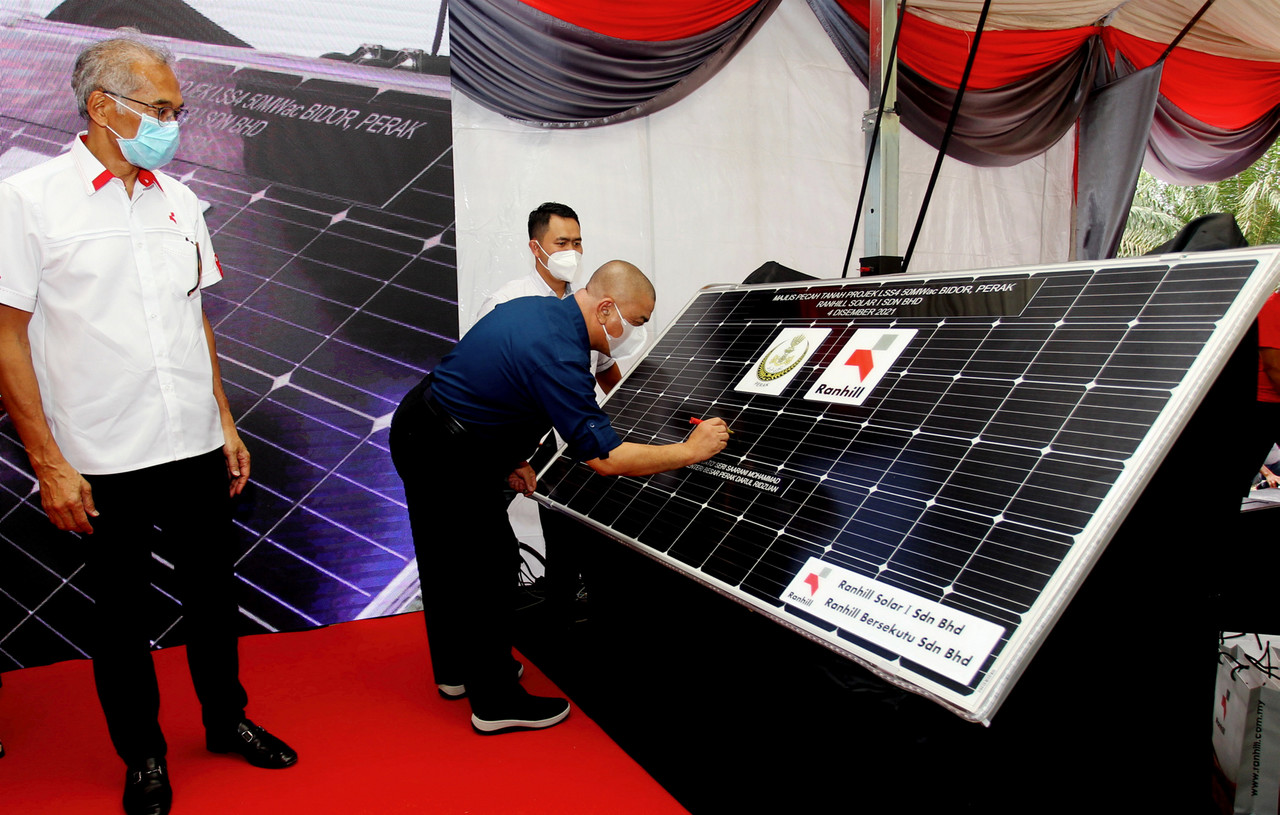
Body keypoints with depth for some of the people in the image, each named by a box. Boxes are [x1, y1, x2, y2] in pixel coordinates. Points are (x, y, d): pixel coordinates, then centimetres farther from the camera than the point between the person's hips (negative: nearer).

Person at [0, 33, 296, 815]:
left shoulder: (178, 200, 7)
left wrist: (226, 422, 11)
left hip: (196, 448, 5)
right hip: (103, 459, -4)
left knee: (213, 592, 15)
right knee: (121, 612, 11)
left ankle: (228, 719, 36)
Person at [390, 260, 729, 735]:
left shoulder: (537, 309, 2)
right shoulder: (557, 355, -28)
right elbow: (604, 458, -29)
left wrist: (509, 457, 12)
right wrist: (691, 450, -20)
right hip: (445, 459, -10)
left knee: (448, 558, 21)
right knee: (489, 563, -2)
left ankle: (458, 666, 40)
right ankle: (495, 702, 10)